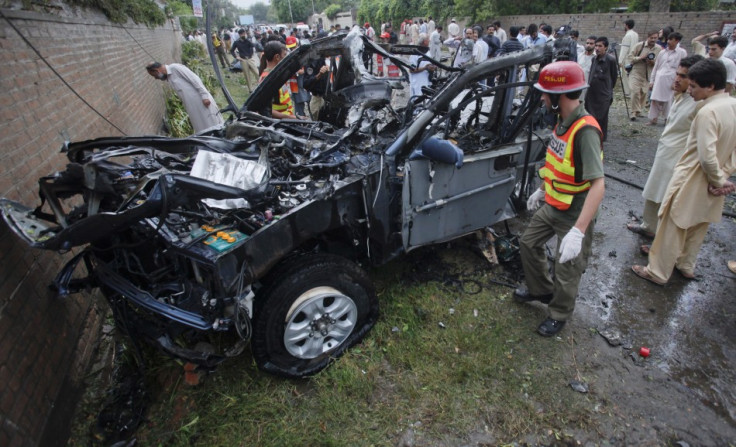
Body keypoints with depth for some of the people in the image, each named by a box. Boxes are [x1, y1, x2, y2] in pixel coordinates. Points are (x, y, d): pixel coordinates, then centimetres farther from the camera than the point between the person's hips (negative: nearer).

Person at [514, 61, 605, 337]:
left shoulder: (585, 131, -28)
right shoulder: (564, 122, -1)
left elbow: (598, 185, -33)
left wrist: (578, 231, -37)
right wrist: (542, 190, 22)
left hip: (575, 214, -9)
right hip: (553, 205, 9)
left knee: (566, 271, 7)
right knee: (529, 243, 22)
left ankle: (559, 315, 33)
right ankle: (541, 290, 45)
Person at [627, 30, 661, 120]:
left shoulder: (659, 49, 1)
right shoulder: (639, 45, -6)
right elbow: (630, 57, -4)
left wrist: (653, 62, -14)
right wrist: (641, 58, -18)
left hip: (648, 75, 3)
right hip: (636, 73, -3)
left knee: (644, 93, 8)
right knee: (635, 92, -14)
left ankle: (640, 111, 22)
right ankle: (634, 112, -8)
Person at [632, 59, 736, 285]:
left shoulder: (708, 112, -25)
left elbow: (707, 155, -28)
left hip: (691, 180, -8)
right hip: (710, 182, 9)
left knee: (671, 229, 5)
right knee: (697, 228, 23)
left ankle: (658, 272, 17)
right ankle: (686, 265, 40)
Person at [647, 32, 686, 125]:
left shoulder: (682, 52, 2)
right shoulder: (662, 52, 14)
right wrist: (652, 80, 12)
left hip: (671, 80, -3)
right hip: (659, 79, 4)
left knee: (669, 101, -2)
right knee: (655, 100, 0)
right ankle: (653, 119, 8)